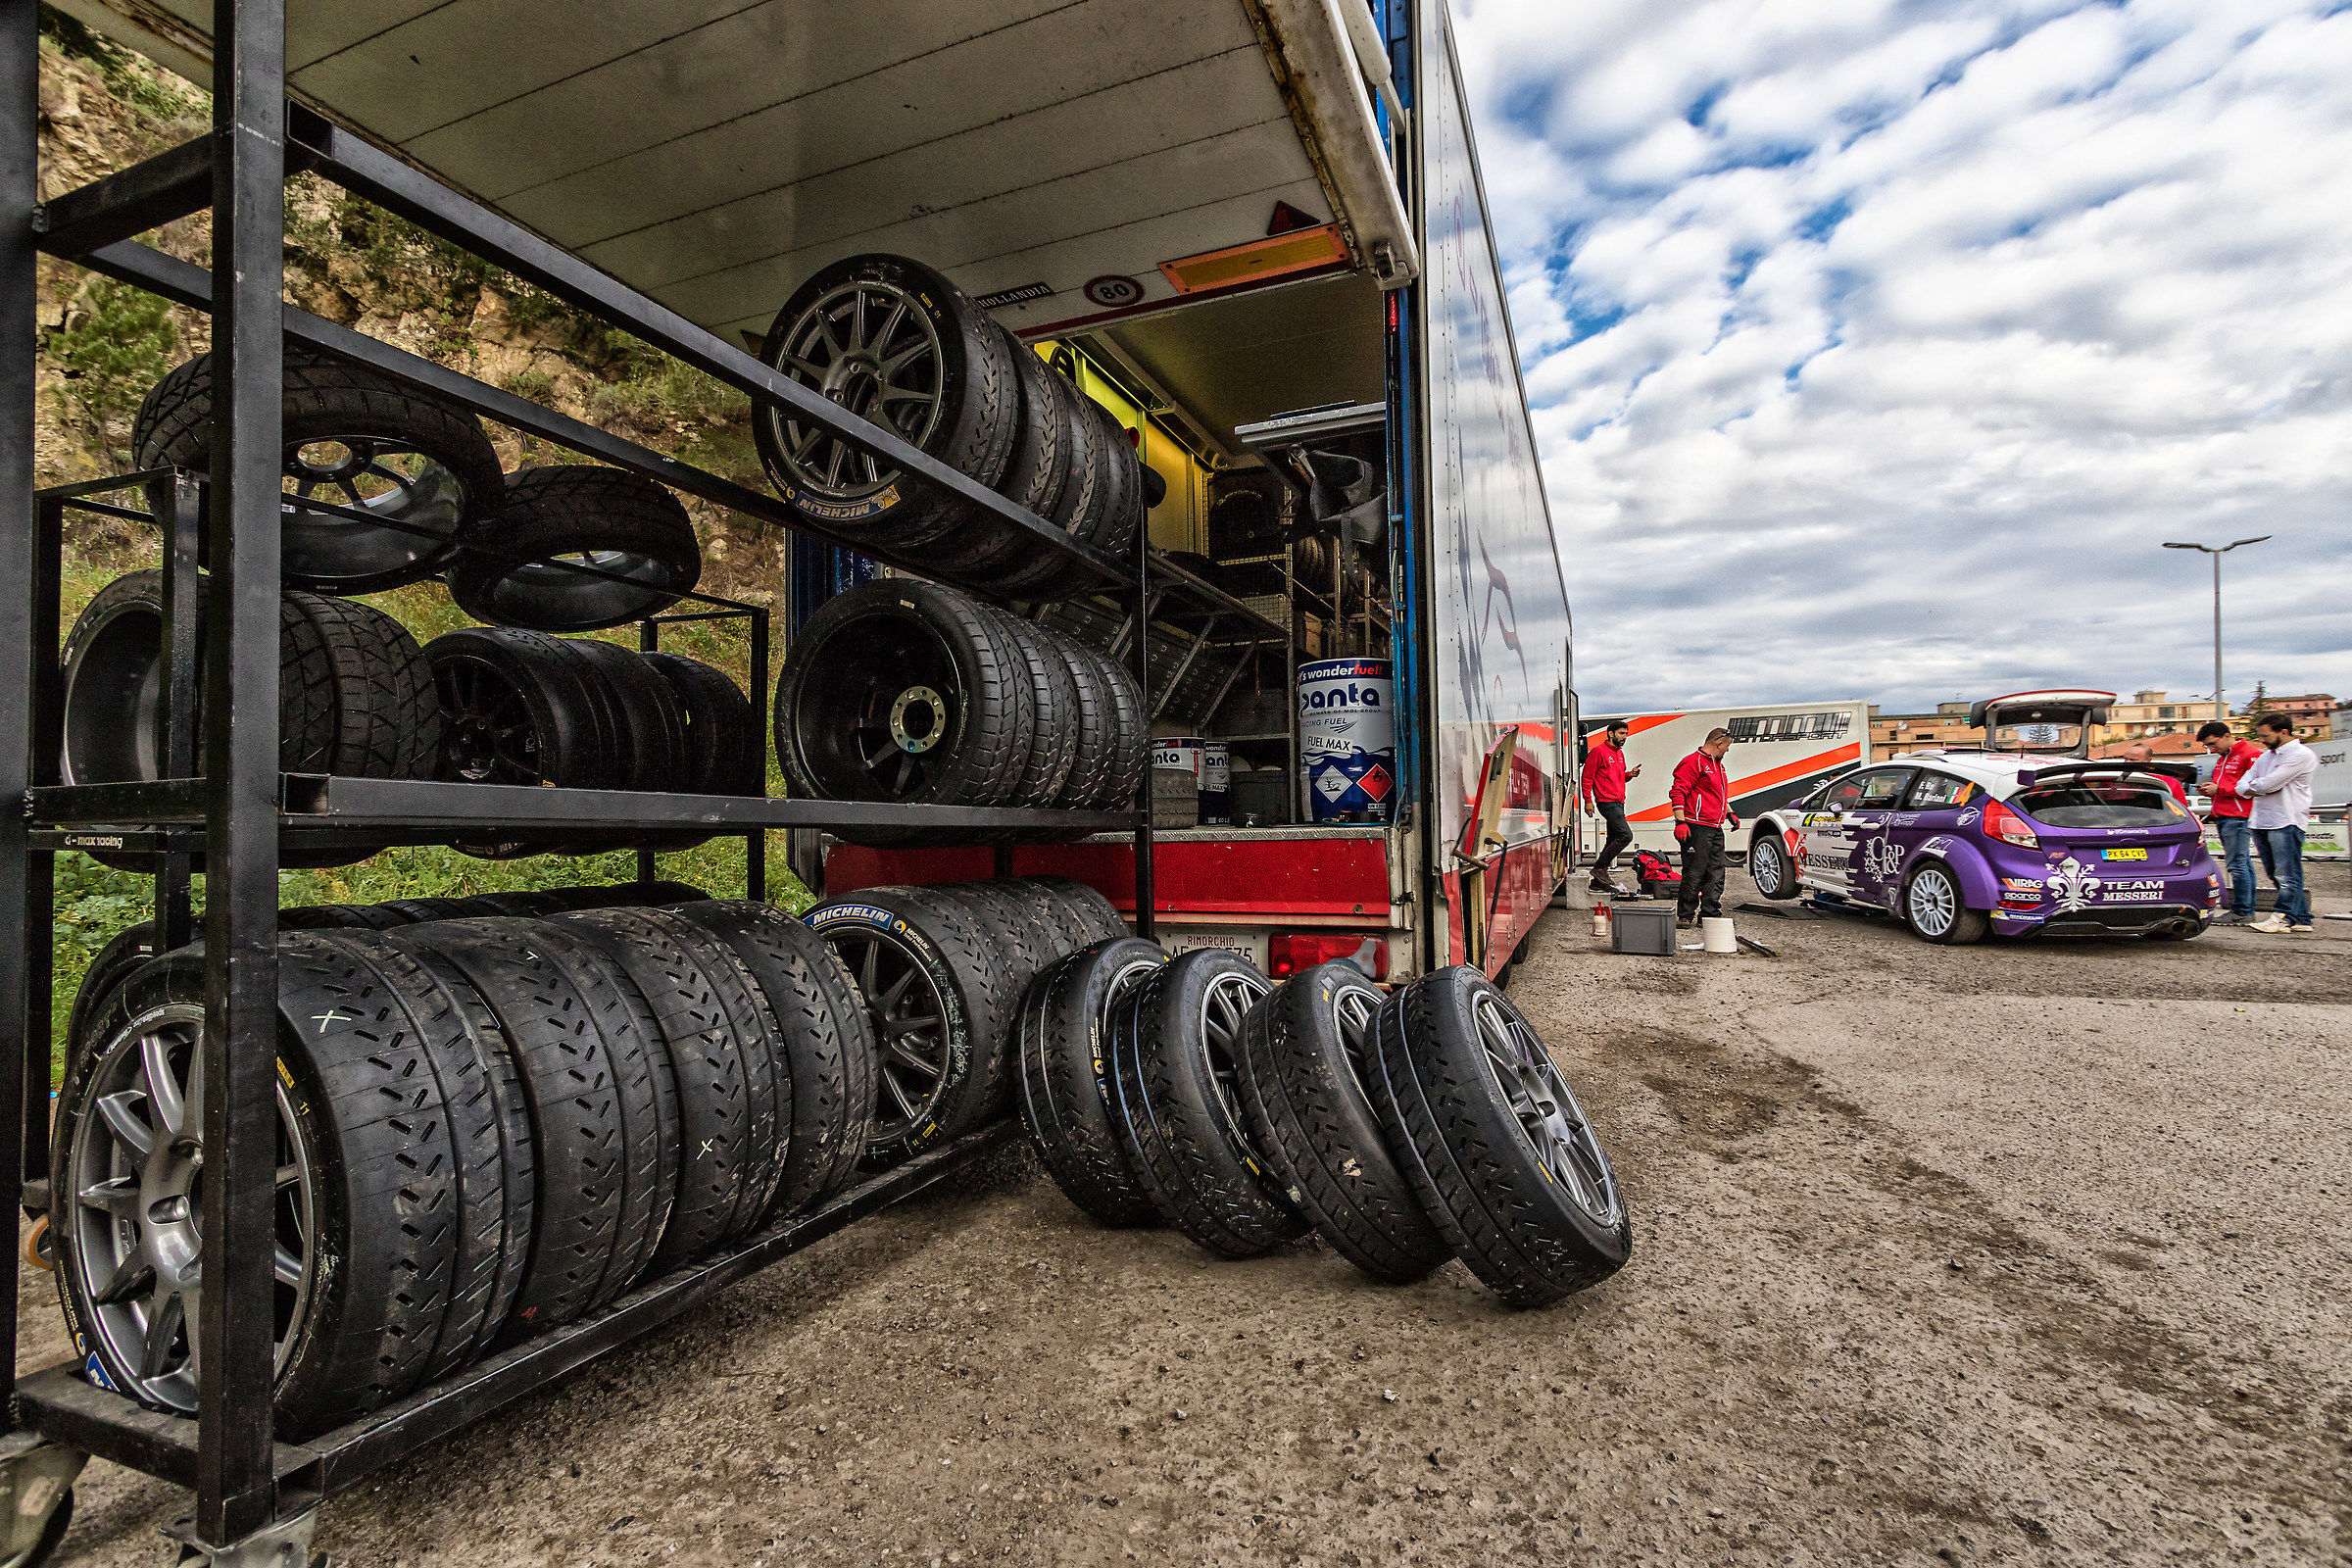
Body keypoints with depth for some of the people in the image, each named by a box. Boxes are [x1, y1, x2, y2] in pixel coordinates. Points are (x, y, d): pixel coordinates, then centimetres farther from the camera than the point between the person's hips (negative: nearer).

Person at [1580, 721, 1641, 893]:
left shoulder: (1619, 753, 18)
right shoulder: (1598, 751, -8)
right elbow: (1587, 777, -9)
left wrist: (1630, 774, 6)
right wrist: (1588, 800, -14)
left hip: (1618, 803, 9)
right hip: (1607, 802, -9)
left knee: (1613, 839, 8)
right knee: (1625, 835, -18)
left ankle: (1598, 882, 13)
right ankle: (1599, 867, -9)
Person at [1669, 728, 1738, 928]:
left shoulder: (1717, 764, 22)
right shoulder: (1694, 762, -9)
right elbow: (1678, 792, -16)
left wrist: (1730, 813, 29)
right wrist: (1680, 822, -22)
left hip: (1715, 829, 10)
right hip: (1697, 828, -10)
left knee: (1716, 874, 10)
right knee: (1694, 874, -8)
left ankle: (1710, 914, 17)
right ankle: (1685, 916, -2)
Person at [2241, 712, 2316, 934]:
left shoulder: (2301, 754, -7)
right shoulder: (2266, 757, 19)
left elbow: (2269, 784, -16)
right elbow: (2242, 788, 13)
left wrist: (2253, 786, 4)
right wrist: (2262, 788, -5)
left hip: (2287, 823, -8)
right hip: (2262, 822, 8)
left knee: (2287, 875, -5)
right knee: (2276, 875, 9)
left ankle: (2283, 917, -4)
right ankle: (2301, 918, 16)